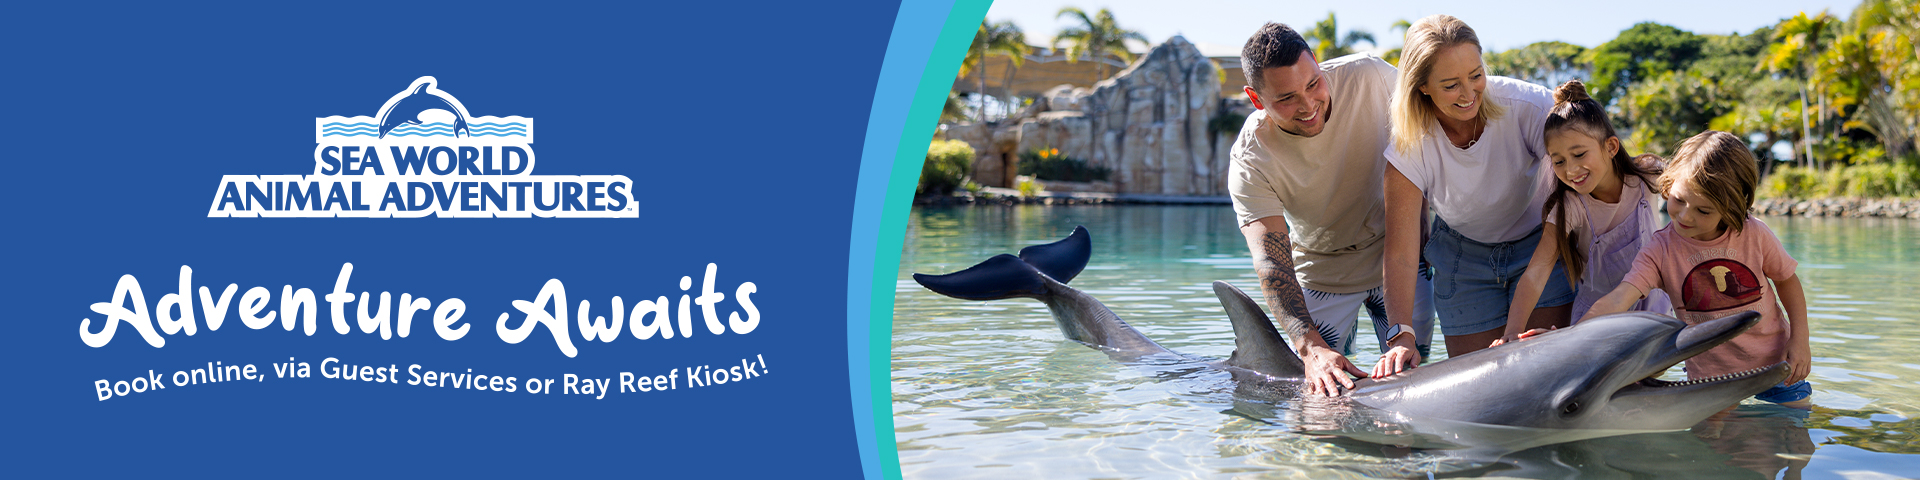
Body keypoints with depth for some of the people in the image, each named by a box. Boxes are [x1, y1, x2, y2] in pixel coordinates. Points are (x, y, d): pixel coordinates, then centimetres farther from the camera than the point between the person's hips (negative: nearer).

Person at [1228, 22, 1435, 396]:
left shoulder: (1369, 77, -23)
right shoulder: (1250, 161, -26)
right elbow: (1271, 262, -32)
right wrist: (1312, 347, -49)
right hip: (1322, 273, -1)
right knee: (1324, 391, 1)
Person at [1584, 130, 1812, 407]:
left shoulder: (1754, 235, -13)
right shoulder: (1661, 251, -17)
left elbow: (1787, 280, 4)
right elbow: (1619, 299, -30)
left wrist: (1800, 340, -3)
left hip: (1774, 363, 1)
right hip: (1709, 372, -1)